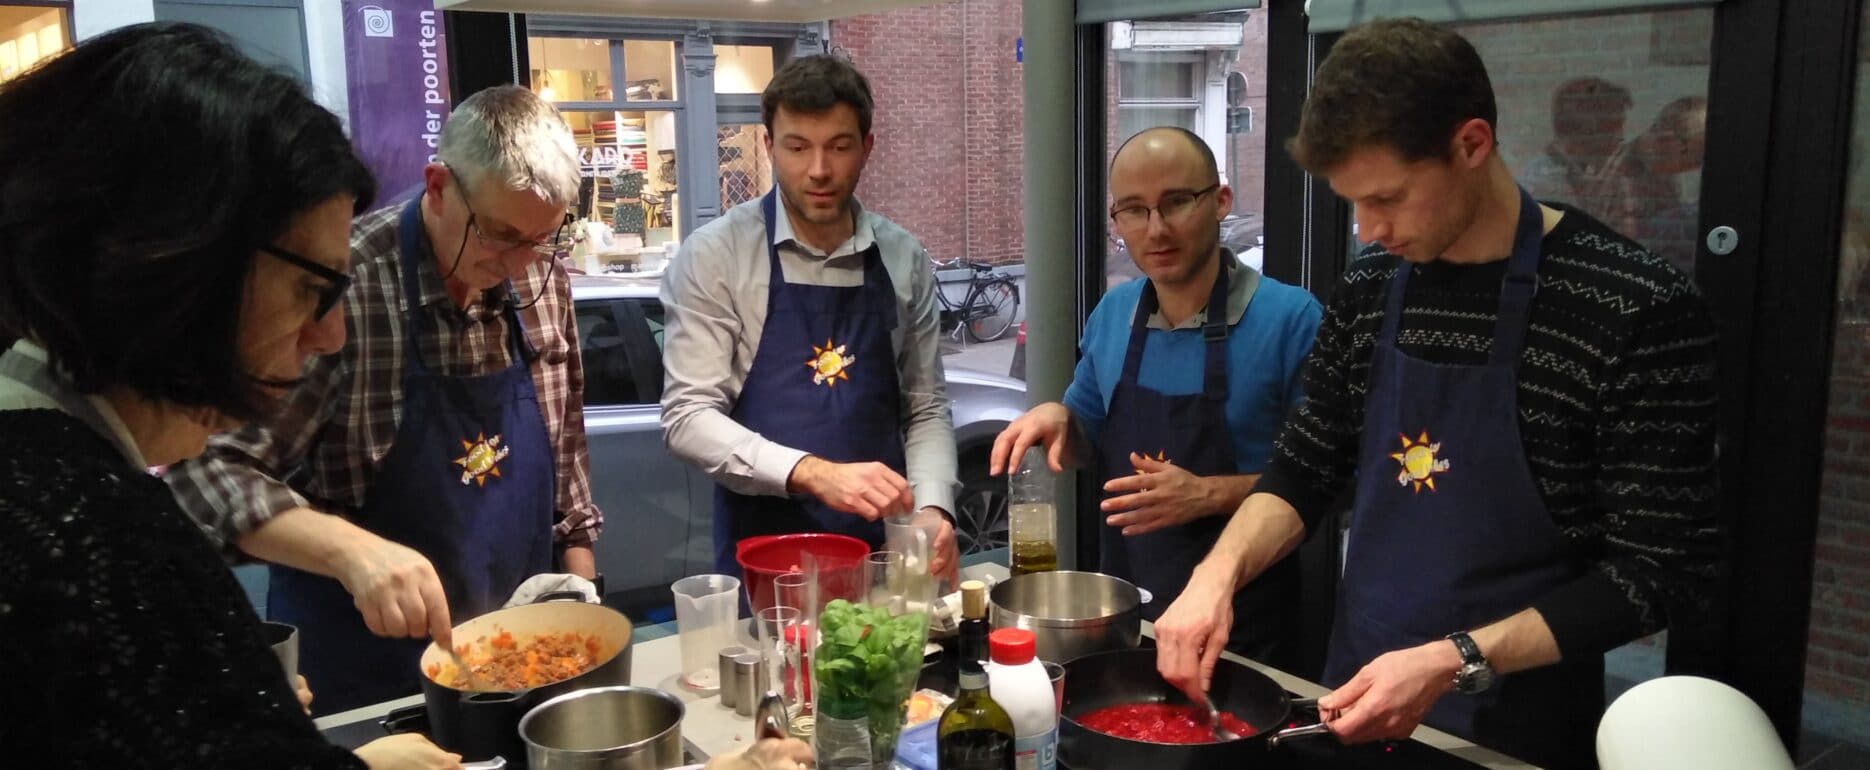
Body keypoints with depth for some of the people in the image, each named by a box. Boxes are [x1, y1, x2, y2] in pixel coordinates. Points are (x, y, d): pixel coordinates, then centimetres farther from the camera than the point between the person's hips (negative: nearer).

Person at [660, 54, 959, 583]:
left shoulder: (904, 260, 2)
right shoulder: (715, 254, -8)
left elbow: (925, 408, 7)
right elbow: (688, 415, -13)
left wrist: (932, 508, -10)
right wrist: (813, 473, -25)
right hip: (762, 561, -3)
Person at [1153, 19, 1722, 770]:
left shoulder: (1637, 307, -18)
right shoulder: (1368, 289, -2)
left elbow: (1660, 570, -16)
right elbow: (1305, 470, 7)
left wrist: (1455, 661, -24)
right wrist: (1219, 570, -11)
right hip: (1355, 695, 5)